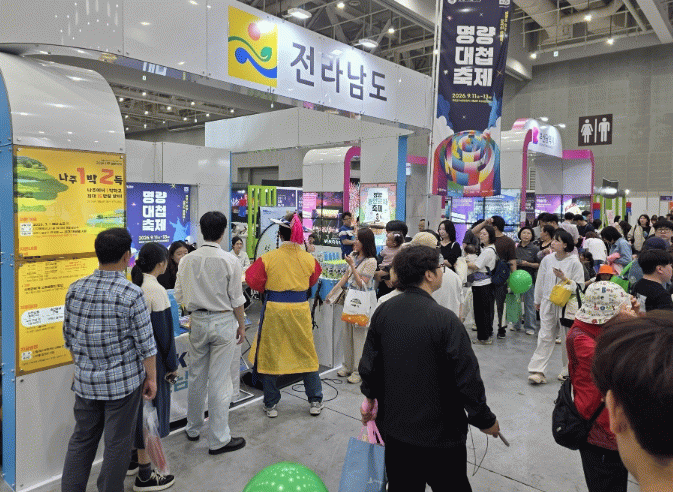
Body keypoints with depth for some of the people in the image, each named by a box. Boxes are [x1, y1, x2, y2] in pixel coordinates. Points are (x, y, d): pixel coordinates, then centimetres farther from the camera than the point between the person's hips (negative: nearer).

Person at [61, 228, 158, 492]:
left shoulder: (75, 289, -3)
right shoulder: (131, 294, -19)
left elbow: (69, 337, 8)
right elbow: (145, 344, -14)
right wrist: (151, 377, -2)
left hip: (86, 381, 5)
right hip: (124, 381, -5)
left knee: (82, 439, 20)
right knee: (117, 444, 11)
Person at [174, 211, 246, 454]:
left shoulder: (187, 260, -3)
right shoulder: (230, 260, -13)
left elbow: (179, 295, 3)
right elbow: (237, 299, -8)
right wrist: (241, 325, 4)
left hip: (197, 321, 4)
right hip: (223, 321, -4)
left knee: (196, 376, 18)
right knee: (219, 381, 3)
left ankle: (193, 428, 35)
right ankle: (218, 439, 14)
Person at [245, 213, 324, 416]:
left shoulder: (268, 258, -11)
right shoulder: (309, 259, -4)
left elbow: (253, 279, -7)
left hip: (274, 310, -2)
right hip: (301, 309, 2)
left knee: (270, 355, 12)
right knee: (306, 354, 15)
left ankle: (271, 405, 22)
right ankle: (315, 401, 23)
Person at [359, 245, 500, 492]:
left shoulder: (383, 311, -6)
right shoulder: (445, 320, -23)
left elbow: (369, 364, 4)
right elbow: (468, 378, -19)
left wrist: (371, 398, 22)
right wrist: (485, 420, -2)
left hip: (394, 427, 5)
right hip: (439, 433, -5)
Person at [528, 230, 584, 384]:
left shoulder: (574, 262, -7)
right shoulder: (547, 259, 3)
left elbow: (580, 286, -7)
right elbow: (540, 281, 12)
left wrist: (564, 278, -20)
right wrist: (538, 300, 18)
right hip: (548, 303, 3)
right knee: (545, 337, 0)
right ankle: (537, 370, 0)